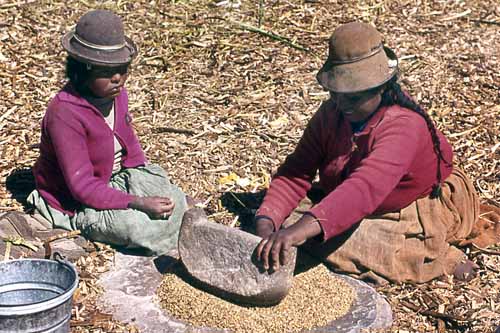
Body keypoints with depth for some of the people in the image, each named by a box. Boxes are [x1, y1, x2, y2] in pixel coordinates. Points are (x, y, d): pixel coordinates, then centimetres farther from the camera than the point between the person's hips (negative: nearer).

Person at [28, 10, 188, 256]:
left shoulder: (116, 94, -4)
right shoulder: (65, 114, -29)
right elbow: (82, 185, -29)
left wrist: (149, 183, -1)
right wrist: (139, 203, -35)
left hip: (116, 180, 7)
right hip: (77, 205, -7)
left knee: (176, 202, -11)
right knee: (144, 228, -26)